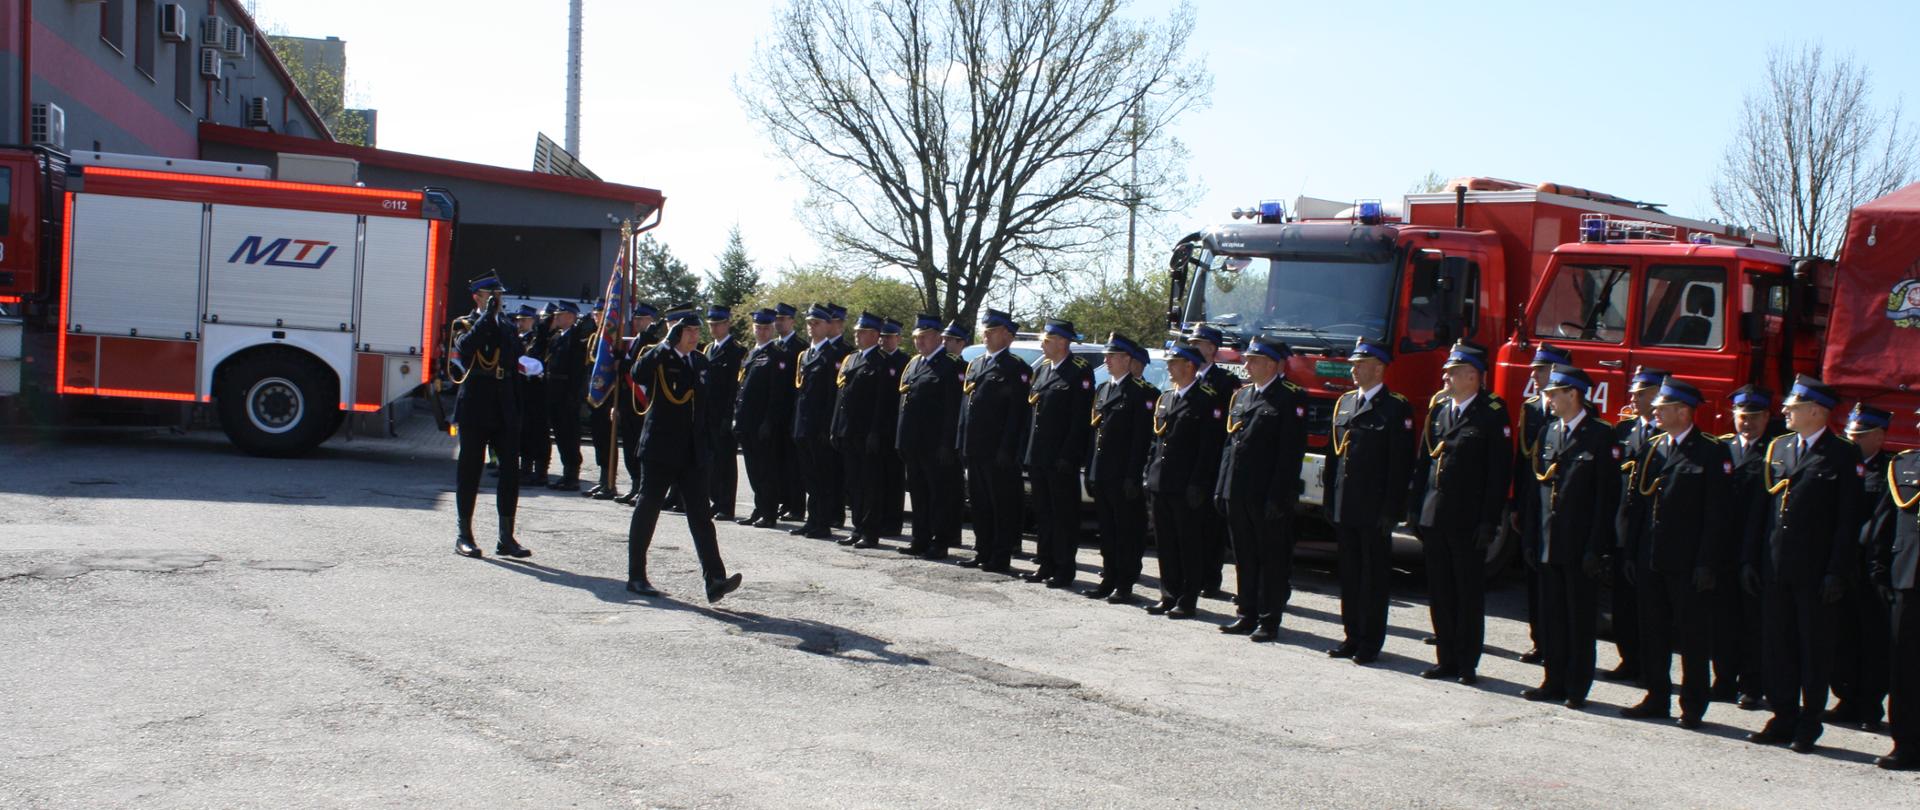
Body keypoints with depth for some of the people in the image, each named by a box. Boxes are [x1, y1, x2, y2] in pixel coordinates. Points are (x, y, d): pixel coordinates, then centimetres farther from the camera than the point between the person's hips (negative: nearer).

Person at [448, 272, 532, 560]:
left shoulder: (508, 327, 16)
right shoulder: (464, 325, 2)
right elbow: (465, 347, -22)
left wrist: (517, 412, 13)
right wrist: (487, 316, -20)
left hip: (504, 410, 4)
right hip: (474, 408, -4)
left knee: (511, 470, -1)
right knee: (470, 470, 2)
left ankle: (506, 538, 4)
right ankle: (464, 536, 10)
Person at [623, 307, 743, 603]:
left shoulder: (700, 361, 13)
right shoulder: (657, 359, -6)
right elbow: (638, 374, -29)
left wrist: (710, 441, 16)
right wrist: (667, 343, -30)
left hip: (693, 452, 5)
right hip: (660, 449, -5)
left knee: (701, 515, -2)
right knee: (647, 509, 4)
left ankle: (714, 580, -9)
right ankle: (636, 576, 15)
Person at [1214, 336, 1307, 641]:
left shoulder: (1291, 398, -9)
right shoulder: (1241, 396, 14)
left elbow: (1291, 452, -14)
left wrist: (1279, 496, -18)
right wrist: (1222, 488, 11)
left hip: (1268, 496, -7)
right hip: (1239, 494, 7)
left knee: (1273, 559, 2)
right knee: (1245, 558, 13)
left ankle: (1269, 620, 8)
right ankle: (1247, 614, 23)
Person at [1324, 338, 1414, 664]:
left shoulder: (1396, 408, -8)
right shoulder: (1344, 402, 12)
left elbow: (1401, 463, -11)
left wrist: (1391, 510, -15)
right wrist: (1330, 497, 11)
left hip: (1375, 510, -6)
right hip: (1345, 508, 6)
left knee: (1374, 576, 2)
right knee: (1349, 574, 12)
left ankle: (1370, 642, 9)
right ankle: (1353, 637, 21)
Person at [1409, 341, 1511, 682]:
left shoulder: (1493, 413, -7)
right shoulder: (1438, 408, 11)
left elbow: (1500, 471, -11)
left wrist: (1489, 521, -14)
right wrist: (1417, 509, 8)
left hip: (1468, 522, -6)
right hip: (1434, 519, 6)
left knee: (1469, 594, 3)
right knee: (1440, 593, 10)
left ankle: (1468, 664, 11)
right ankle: (1446, 660, 19)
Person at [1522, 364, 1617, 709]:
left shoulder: (1601, 435, -8)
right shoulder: (1549, 432, 11)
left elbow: (1608, 496, -11)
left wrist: (1597, 547, -15)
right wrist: (1532, 537, 8)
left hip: (1581, 547, -6)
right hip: (1549, 544, 6)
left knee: (1580, 618, 3)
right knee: (1551, 615, 10)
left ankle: (1578, 687, 10)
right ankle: (1554, 680, 19)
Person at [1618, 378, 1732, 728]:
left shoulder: (1712, 453, -8)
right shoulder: (1651, 449, 10)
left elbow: (1716, 513, -11)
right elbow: (1634, 504, 11)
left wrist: (1707, 563, -16)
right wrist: (1629, 552, 7)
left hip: (1688, 564, -6)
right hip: (1650, 560, 6)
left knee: (1693, 634, 3)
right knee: (1653, 630, 12)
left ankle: (1693, 705, 12)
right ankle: (1657, 697, 22)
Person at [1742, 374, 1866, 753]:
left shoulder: (1843, 455, -6)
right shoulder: (1778, 448, 11)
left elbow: (1848, 519, -8)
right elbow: (1760, 508, 12)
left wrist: (1837, 572, -13)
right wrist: (1749, 558, 8)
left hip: (1816, 573, -5)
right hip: (1775, 568, 5)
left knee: (1815, 648, 5)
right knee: (1777, 645, 10)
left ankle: (1810, 723, 14)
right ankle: (1784, 718, 19)